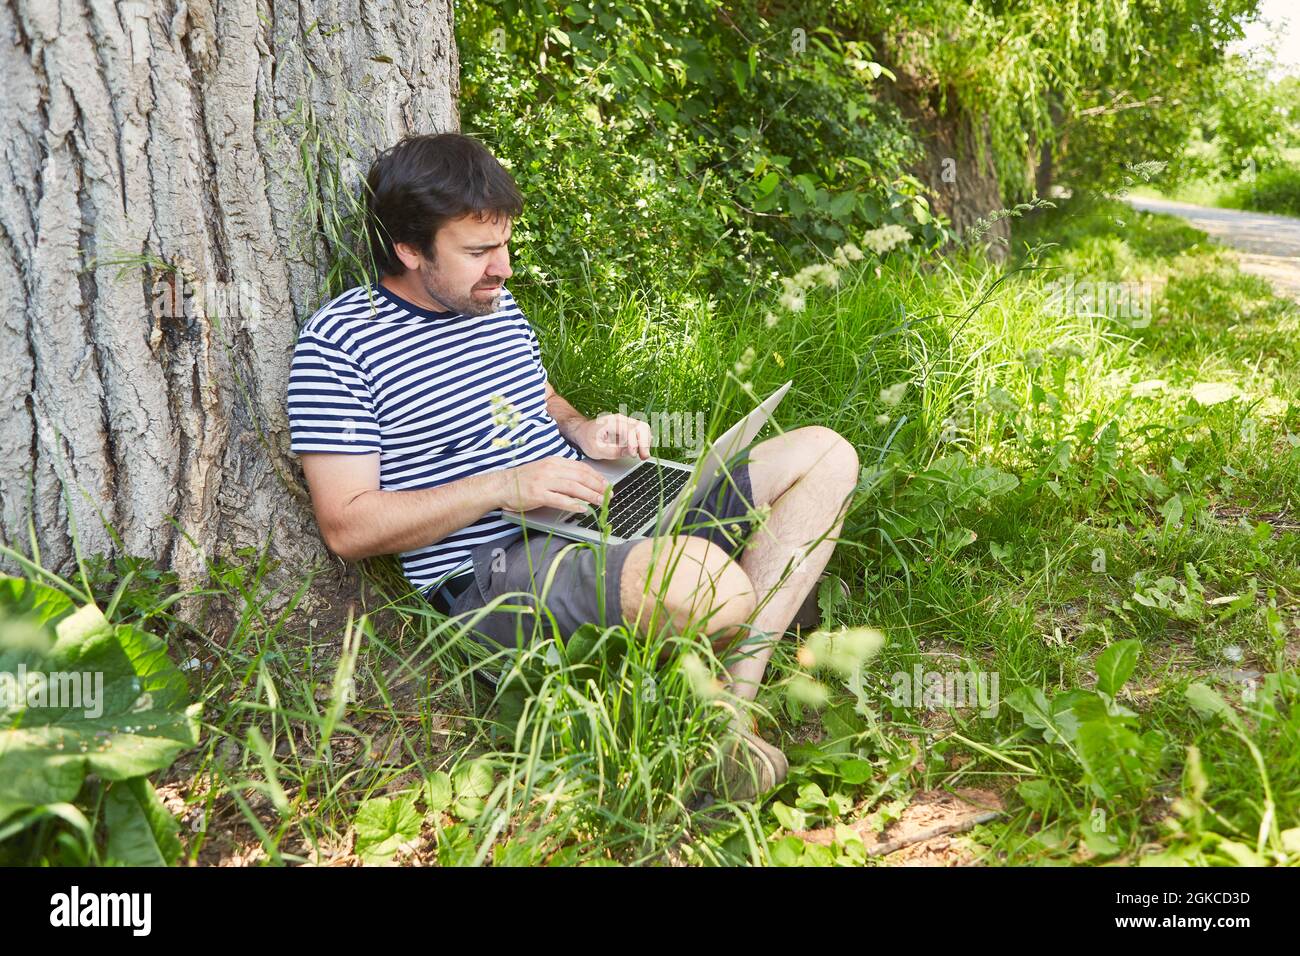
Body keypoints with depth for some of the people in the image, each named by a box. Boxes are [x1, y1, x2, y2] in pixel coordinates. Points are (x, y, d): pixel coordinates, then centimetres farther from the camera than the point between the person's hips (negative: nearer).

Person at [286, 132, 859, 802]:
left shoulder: (497, 304, 17)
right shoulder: (340, 341, -6)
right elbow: (348, 528, -10)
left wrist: (584, 431, 7)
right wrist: (503, 486, -18)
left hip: (605, 519, 9)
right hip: (493, 573, -8)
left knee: (825, 456, -2)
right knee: (703, 577, -40)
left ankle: (735, 699, -15)